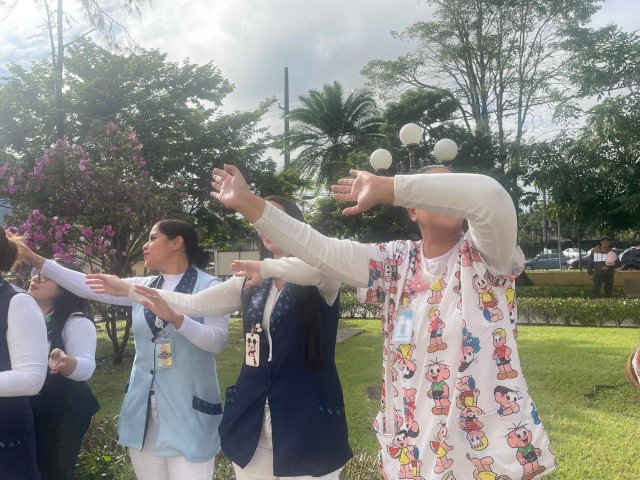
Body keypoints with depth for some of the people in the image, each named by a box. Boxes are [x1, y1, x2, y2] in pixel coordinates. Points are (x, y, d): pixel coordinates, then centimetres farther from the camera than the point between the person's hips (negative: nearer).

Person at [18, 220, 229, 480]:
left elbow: (217, 340, -16)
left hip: (189, 410, -5)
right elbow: (88, 286, 6)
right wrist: (32, 258, 3)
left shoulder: (208, 286, -6)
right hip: (143, 409, 6)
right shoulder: (143, 286, 10)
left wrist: (175, 317, -30)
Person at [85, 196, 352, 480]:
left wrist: (266, 266, -25)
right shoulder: (250, 284, 10)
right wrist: (128, 290, 0)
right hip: (252, 421, 5)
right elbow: (193, 303, 4)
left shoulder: (321, 282, -6)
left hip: (308, 420, -5)